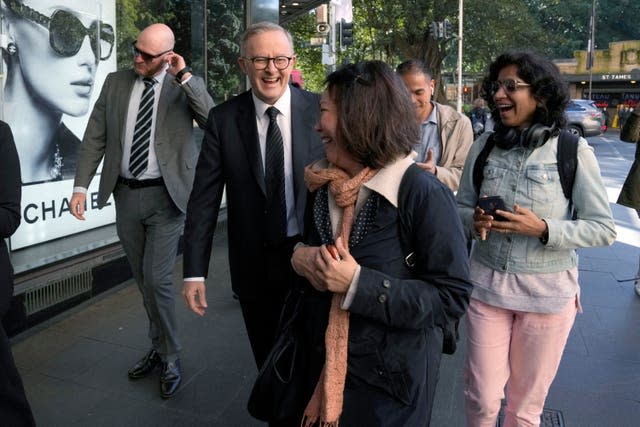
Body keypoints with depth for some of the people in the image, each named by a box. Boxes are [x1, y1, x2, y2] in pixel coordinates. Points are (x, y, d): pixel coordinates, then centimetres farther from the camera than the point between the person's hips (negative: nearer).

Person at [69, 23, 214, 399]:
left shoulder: (184, 86, -2)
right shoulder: (116, 82, 7)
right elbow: (95, 138, 7)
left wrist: (185, 76, -18)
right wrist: (81, 185, -1)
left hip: (166, 196, -4)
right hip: (126, 194, 4)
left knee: (157, 280, -7)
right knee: (144, 282, 14)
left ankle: (171, 359, 15)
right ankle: (160, 349, 32)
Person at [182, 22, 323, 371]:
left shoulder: (319, 110, -6)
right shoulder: (223, 119, -4)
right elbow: (204, 198, -5)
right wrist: (194, 270, -9)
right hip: (253, 266, 1)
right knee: (267, 360, 18)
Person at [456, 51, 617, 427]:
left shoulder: (573, 151, -10)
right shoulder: (485, 145, -1)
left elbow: (604, 229, -7)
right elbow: (461, 207, 8)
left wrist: (542, 229, -22)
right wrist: (475, 220, -15)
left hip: (547, 290, -2)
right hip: (486, 284, 2)